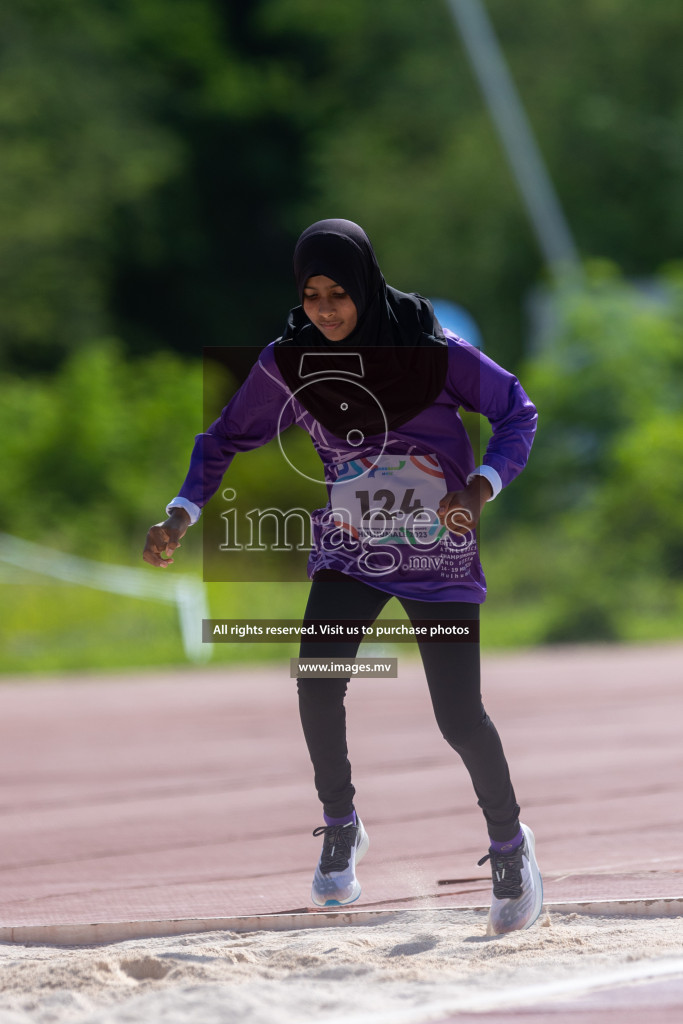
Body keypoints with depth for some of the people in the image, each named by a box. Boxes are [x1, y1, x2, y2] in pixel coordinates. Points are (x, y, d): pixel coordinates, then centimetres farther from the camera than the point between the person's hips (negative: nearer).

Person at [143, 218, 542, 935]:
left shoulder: (430, 351, -18)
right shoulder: (290, 362, -10)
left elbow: (516, 413, -8)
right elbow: (228, 438, 3)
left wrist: (480, 489, -25)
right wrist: (181, 515, -11)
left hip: (439, 554, -2)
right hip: (348, 551, 2)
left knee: (459, 717, -7)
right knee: (318, 685, -20)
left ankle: (509, 841, 19)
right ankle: (340, 826, 4)